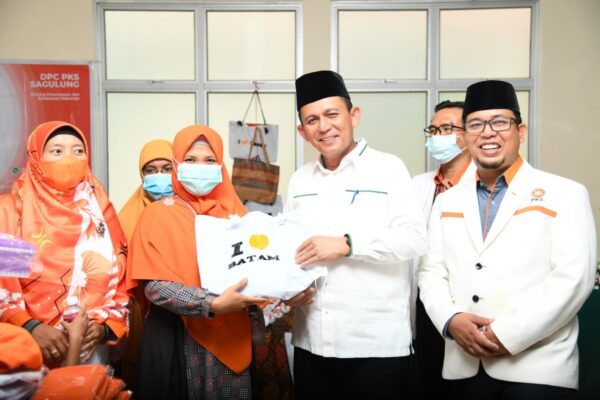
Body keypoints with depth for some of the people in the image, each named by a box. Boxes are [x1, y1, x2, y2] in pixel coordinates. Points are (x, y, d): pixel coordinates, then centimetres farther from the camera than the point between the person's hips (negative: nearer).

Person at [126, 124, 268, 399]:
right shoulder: (159, 213, -3)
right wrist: (212, 305, -24)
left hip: (231, 336, 3)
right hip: (177, 338, -3)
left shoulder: (233, 212, 7)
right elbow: (153, 284, -12)